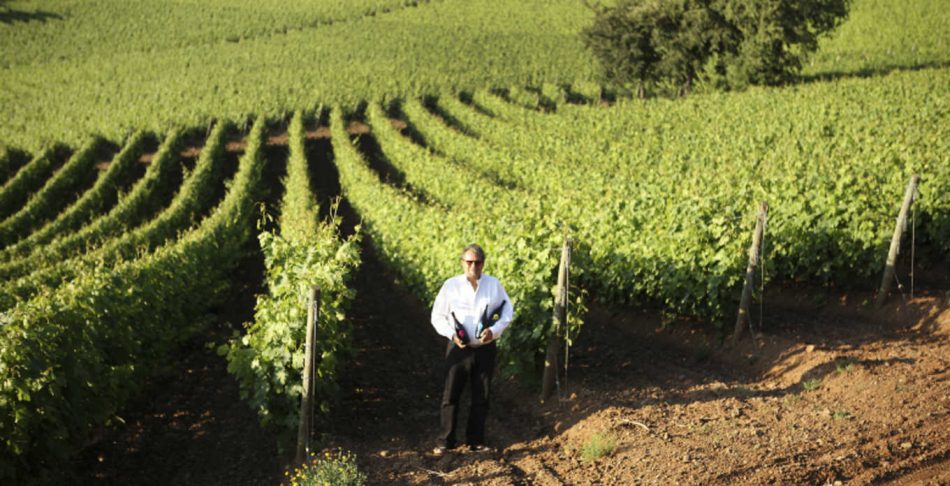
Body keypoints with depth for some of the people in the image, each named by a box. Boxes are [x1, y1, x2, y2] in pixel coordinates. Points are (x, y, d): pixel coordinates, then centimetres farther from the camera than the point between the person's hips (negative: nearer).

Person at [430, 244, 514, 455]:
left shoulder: (494, 285, 1)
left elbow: (508, 312, 6)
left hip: (486, 349, 2)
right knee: (450, 396, 0)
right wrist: (451, 334, -14)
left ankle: (475, 441, 22)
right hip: (459, 349, -2)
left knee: (481, 398, 10)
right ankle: (445, 441, 11)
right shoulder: (451, 285, -4)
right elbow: (437, 316, 1)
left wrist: (494, 330, -11)